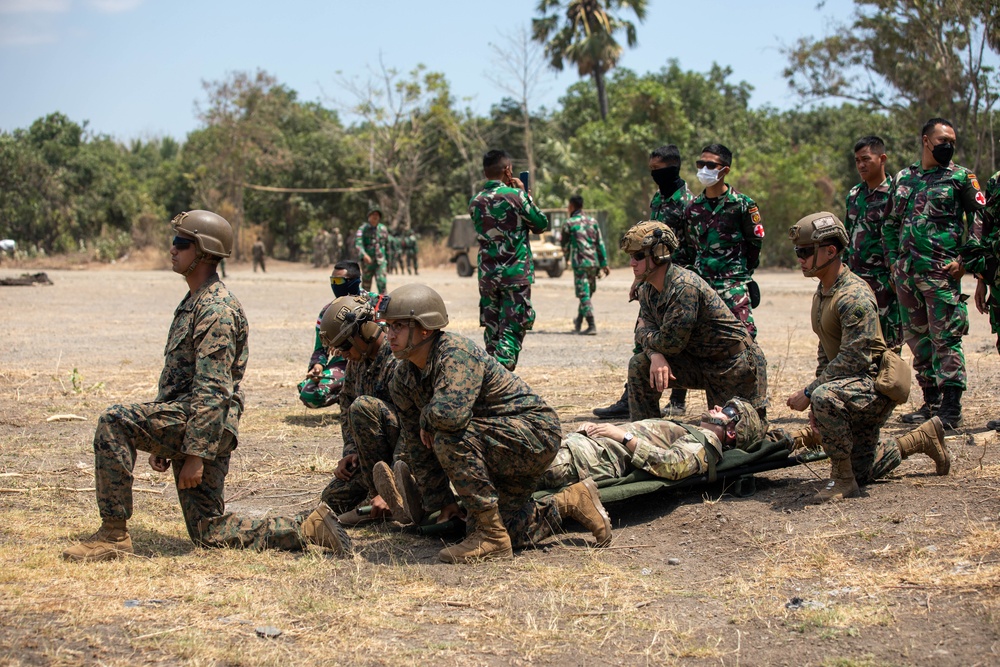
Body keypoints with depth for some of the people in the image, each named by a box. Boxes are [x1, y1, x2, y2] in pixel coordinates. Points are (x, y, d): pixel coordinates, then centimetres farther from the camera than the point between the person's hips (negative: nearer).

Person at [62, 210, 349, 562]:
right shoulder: (193, 302, 20)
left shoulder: (216, 308, -13)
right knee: (209, 532, 9)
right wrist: (162, 442, 25)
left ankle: (113, 535, -16)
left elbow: (212, 389, -21)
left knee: (114, 422, -21)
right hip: (184, 427, 11)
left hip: (207, 426, -11)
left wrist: (196, 454, -25)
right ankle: (307, 528, 13)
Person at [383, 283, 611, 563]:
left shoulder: (457, 353, -26)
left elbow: (450, 413, -45)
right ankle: (571, 502, 24)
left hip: (536, 434, -10)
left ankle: (492, 538, -20)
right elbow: (418, 448, 8)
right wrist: (443, 502, 6)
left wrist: (426, 419, -21)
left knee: (451, 438, -31)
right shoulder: (402, 382, 2)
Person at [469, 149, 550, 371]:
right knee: (512, 330, -5)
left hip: (487, 276, 5)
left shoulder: (475, 202, 7)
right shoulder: (515, 195, -9)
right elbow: (542, 224, 1)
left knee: (492, 331, 12)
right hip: (516, 274, -5)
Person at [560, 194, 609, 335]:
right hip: (593, 262, 5)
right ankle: (578, 321, 33)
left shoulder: (569, 223, -3)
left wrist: (567, 257, 29)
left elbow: (563, 243, 9)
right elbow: (600, 243, 9)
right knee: (587, 293, 19)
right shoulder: (593, 221, 10)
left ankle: (592, 326, -15)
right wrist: (604, 264, 11)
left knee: (584, 294, -6)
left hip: (580, 263, -5)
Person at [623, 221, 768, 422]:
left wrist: (645, 335, -8)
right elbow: (645, 329, -2)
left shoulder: (684, 286, -29)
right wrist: (656, 356, -24)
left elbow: (671, 343, -28)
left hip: (735, 365, -8)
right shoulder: (646, 288, 0)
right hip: (698, 360, 8)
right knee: (640, 365, -10)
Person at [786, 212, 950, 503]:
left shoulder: (855, 296, -22)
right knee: (862, 472, 16)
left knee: (825, 397, -39)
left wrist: (809, 393, -25)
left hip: (874, 384, -10)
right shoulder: (821, 293, 9)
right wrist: (815, 401, 8)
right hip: (848, 387, 10)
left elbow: (854, 359, -27)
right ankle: (924, 438, 35)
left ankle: (842, 479, -24)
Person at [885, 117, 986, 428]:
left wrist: (965, 260, -11)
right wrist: (894, 260, 12)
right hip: (906, 272, 6)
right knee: (917, 339, 10)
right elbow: (891, 223, 21)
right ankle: (931, 402, 19)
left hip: (941, 271, -5)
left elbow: (980, 221, -2)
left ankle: (951, 408, -6)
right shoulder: (903, 178, 14)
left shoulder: (961, 178, 1)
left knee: (945, 339, -9)